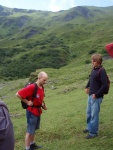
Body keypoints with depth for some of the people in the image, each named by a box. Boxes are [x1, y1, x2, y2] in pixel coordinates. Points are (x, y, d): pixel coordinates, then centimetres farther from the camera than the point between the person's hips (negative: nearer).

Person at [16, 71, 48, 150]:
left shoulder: (42, 87, 2)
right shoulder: (31, 87, -25)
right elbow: (18, 94, -24)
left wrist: (43, 104, 4)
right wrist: (27, 102, -18)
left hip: (38, 111, 8)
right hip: (32, 111, -8)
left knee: (34, 129, 22)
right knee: (30, 131, 3)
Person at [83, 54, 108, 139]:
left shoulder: (101, 71, -17)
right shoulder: (94, 69, 7)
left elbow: (105, 85, -21)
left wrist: (96, 95, -17)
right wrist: (87, 87, 13)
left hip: (96, 97, -8)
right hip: (90, 95, 9)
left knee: (94, 115, 0)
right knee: (89, 113, 20)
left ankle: (93, 132, 14)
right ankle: (89, 128, 38)